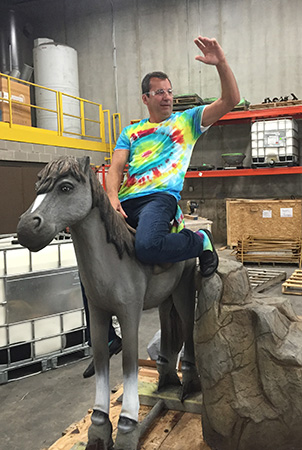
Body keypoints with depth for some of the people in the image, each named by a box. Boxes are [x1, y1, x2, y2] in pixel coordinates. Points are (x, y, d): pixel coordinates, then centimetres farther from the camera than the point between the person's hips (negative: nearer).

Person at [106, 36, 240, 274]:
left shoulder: (187, 120, 17)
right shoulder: (130, 132, 24)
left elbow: (231, 100, 8)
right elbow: (116, 168, 11)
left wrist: (221, 63, -7)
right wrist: (112, 196, -10)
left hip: (160, 196, -4)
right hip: (125, 201, 4)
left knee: (148, 247, -35)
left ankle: (201, 240, -6)